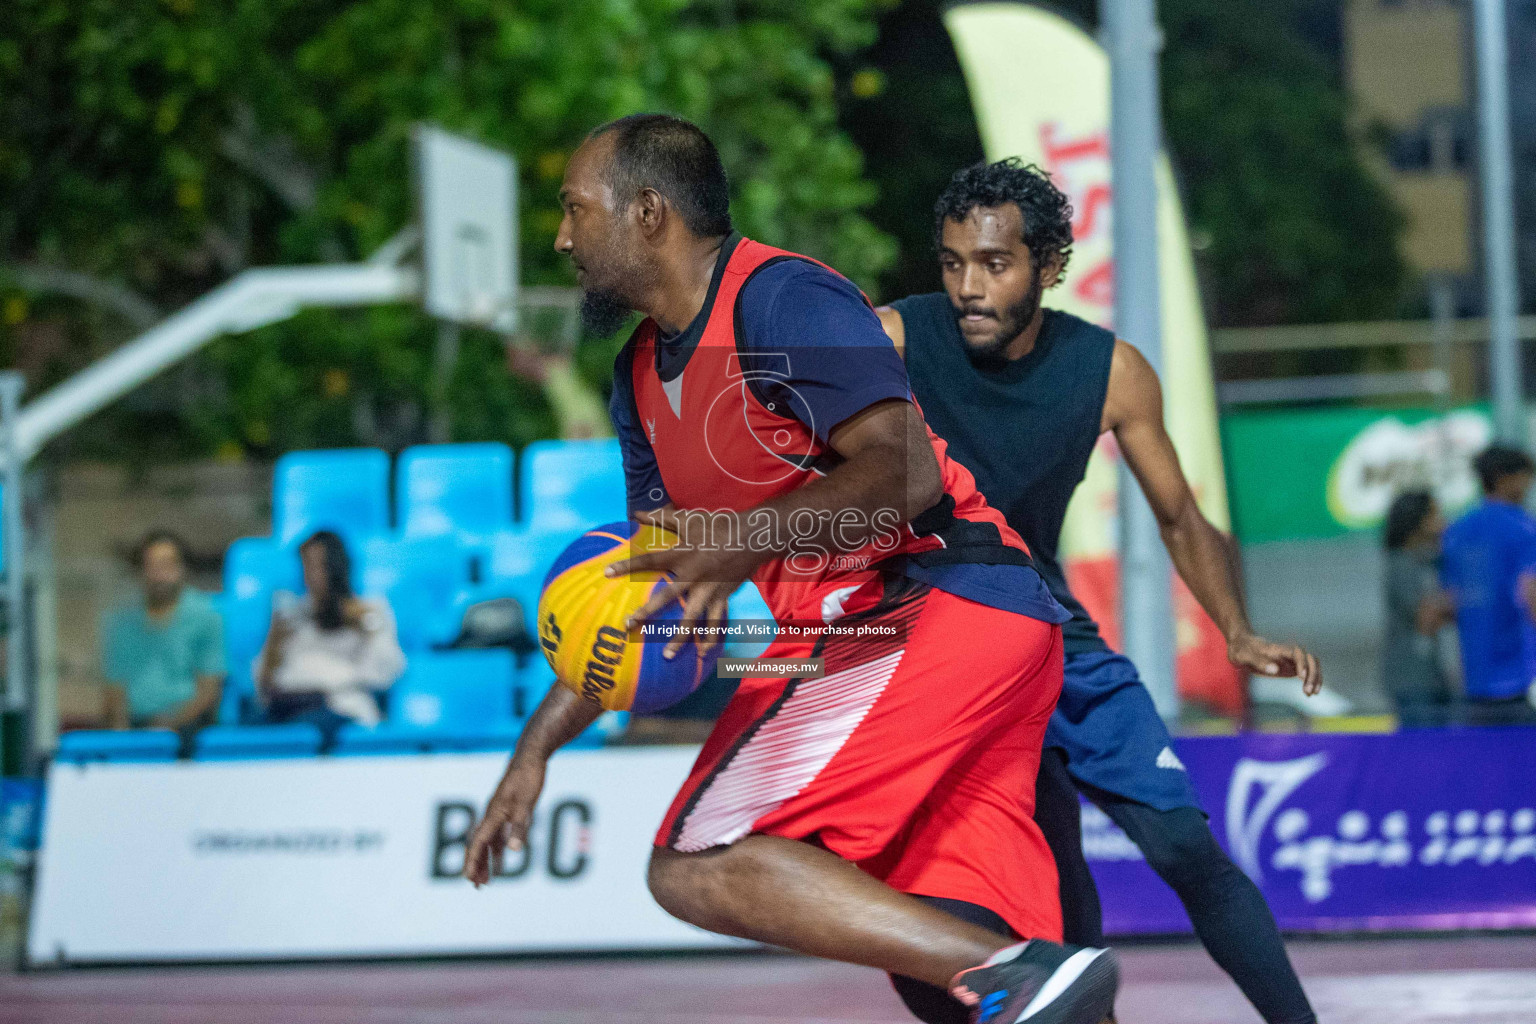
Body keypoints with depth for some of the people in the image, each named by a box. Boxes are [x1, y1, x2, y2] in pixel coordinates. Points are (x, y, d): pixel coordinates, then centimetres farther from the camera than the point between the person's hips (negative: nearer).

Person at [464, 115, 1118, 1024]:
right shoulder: (643, 377, 20)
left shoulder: (780, 299, -9)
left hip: (940, 605, -10)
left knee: (697, 863, -18)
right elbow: (653, 588, 26)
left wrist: (747, 540, -32)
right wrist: (536, 749, 19)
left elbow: (906, 468, -20)